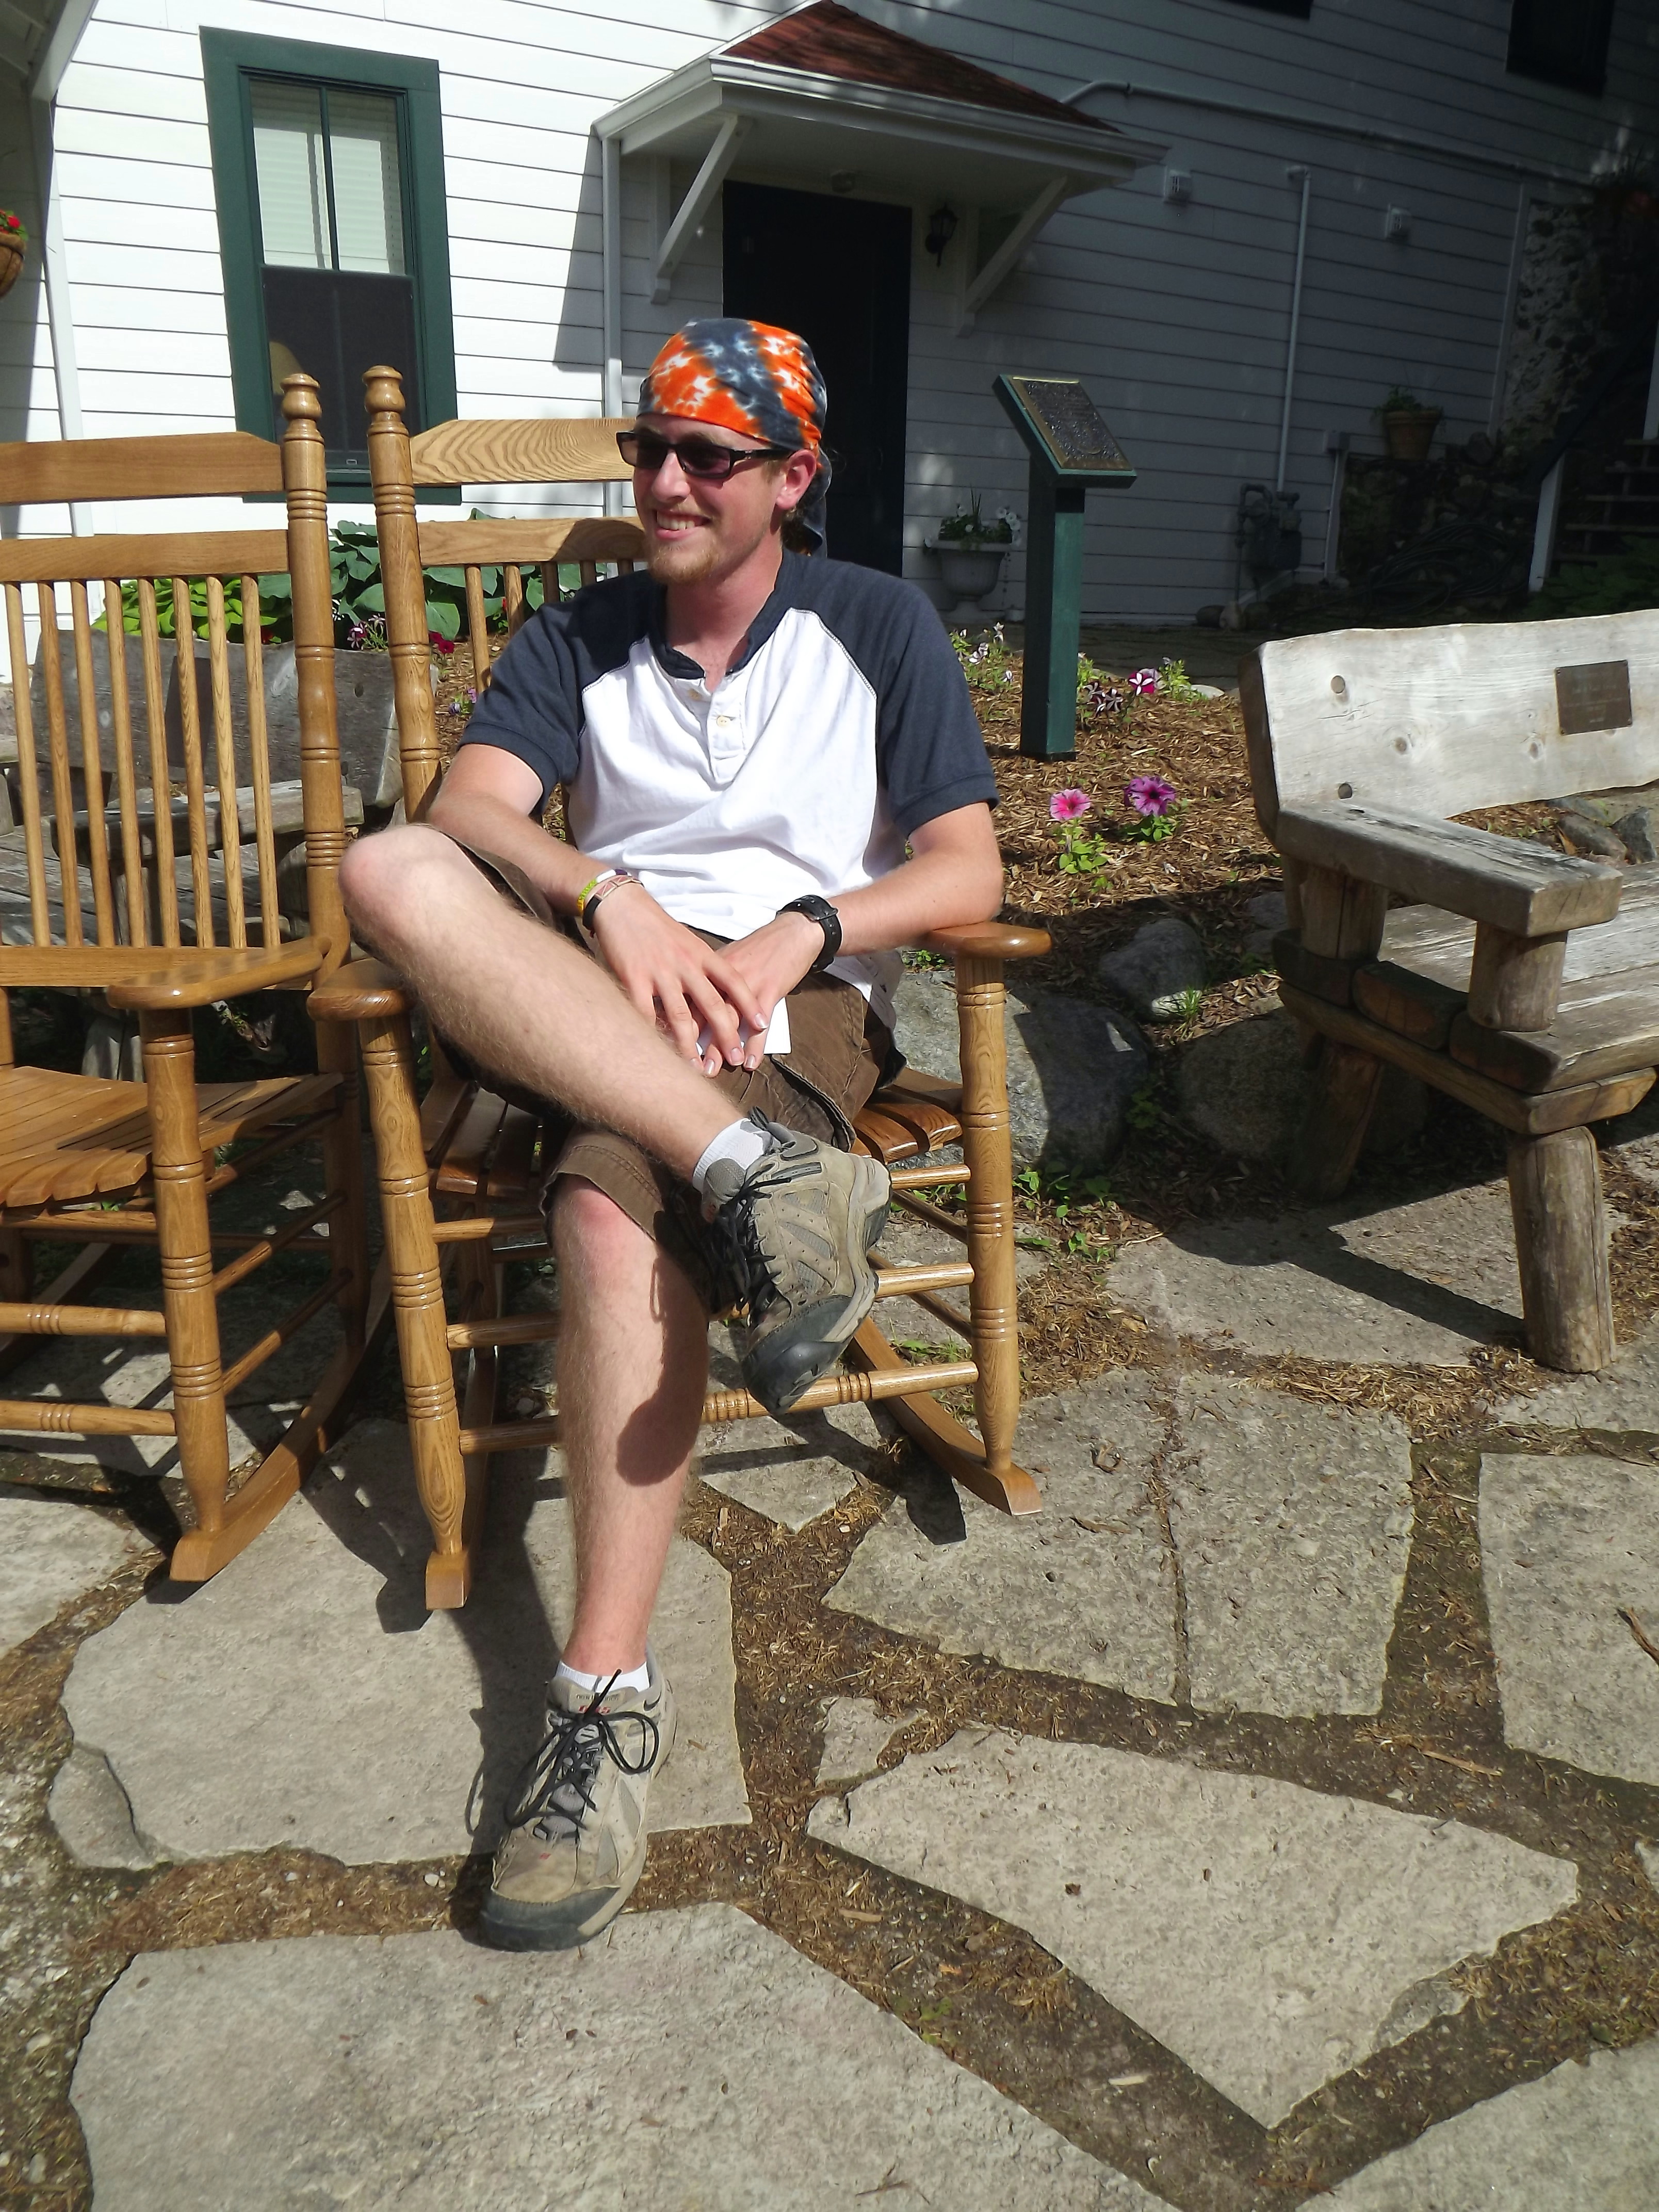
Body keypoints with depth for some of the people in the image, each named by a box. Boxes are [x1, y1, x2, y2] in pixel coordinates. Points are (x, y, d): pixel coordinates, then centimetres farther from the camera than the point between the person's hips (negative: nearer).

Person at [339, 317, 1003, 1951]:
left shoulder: (876, 626, 12)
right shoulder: (576, 639, 18)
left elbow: (967, 870, 3)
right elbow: (469, 810, -1)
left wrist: (800, 932, -14)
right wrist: (607, 901, -21)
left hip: (795, 994, -3)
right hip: (587, 998, 3)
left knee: (614, 1206, -35)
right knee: (388, 870, -28)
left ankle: (609, 1698, -28)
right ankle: (766, 1175, -39)